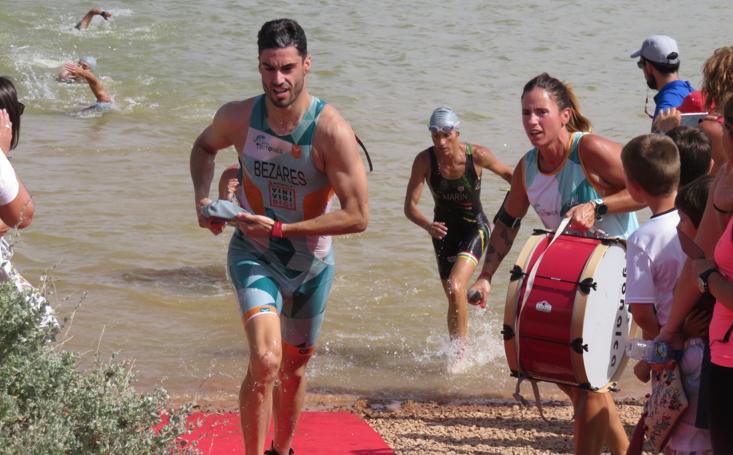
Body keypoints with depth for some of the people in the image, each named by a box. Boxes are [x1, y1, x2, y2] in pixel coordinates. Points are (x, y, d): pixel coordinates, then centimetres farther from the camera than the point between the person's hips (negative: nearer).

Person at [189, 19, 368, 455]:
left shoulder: (331, 130, -23)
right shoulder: (238, 117, -14)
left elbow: (357, 216, -23)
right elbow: (204, 146, 12)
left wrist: (280, 228, -24)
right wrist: (203, 198, -5)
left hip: (311, 264, 0)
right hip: (254, 255, 0)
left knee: (294, 369, 19)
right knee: (265, 361, -25)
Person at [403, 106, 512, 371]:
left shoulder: (477, 156, -21)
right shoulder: (425, 160, -18)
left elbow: (506, 173, 0)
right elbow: (410, 206, -19)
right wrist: (427, 225, -37)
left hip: (474, 229, -3)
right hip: (444, 231, 3)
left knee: (455, 288, -24)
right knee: (454, 297, 15)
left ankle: (459, 353, -13)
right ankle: (456, 351, 38)